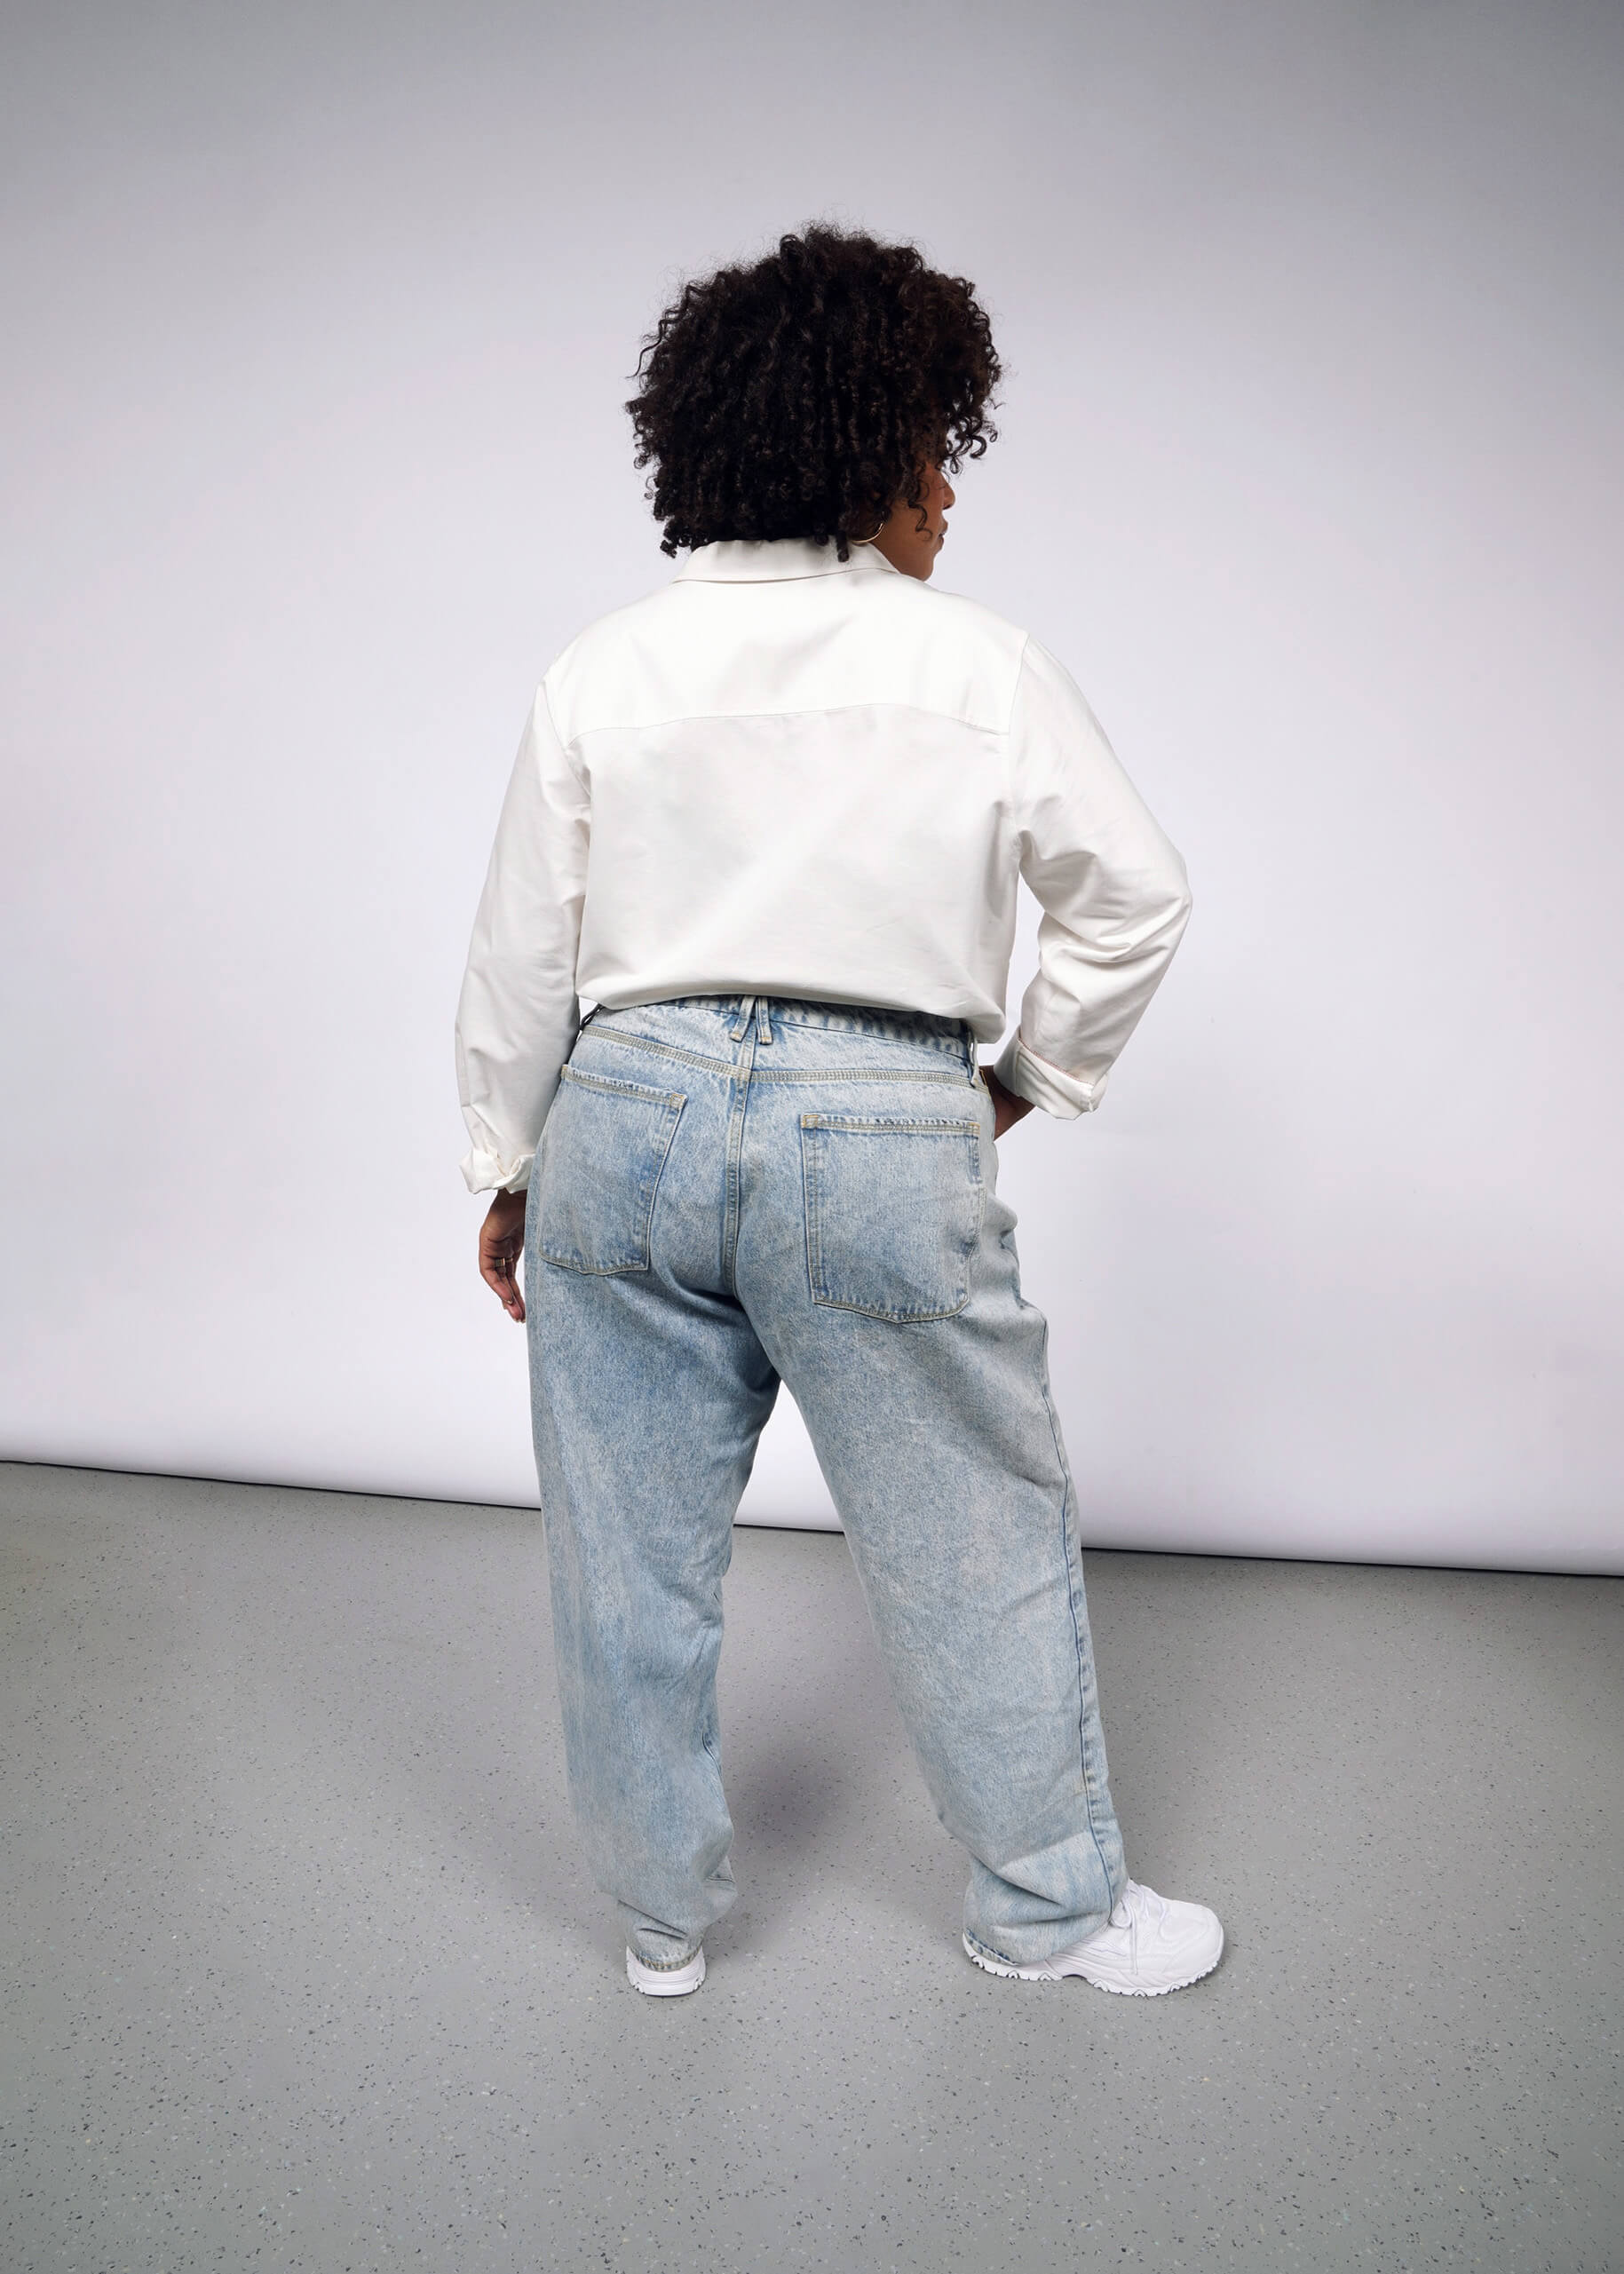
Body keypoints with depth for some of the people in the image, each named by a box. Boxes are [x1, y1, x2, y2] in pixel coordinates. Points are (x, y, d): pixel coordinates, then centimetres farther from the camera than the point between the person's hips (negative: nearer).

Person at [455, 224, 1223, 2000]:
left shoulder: (604, 670, 4)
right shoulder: (979, 665, -1)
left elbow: (524, 952, 5)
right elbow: (1134, 896, 3)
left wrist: (510, 1167, 15)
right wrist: (1030, 1081, 16)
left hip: (629, 1114, 3)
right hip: (882, 1133, -2)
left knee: (631, 1551, 16)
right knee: (982, 1538, 15)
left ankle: (660, 1917, 36)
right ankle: (1047, 1906, 33)